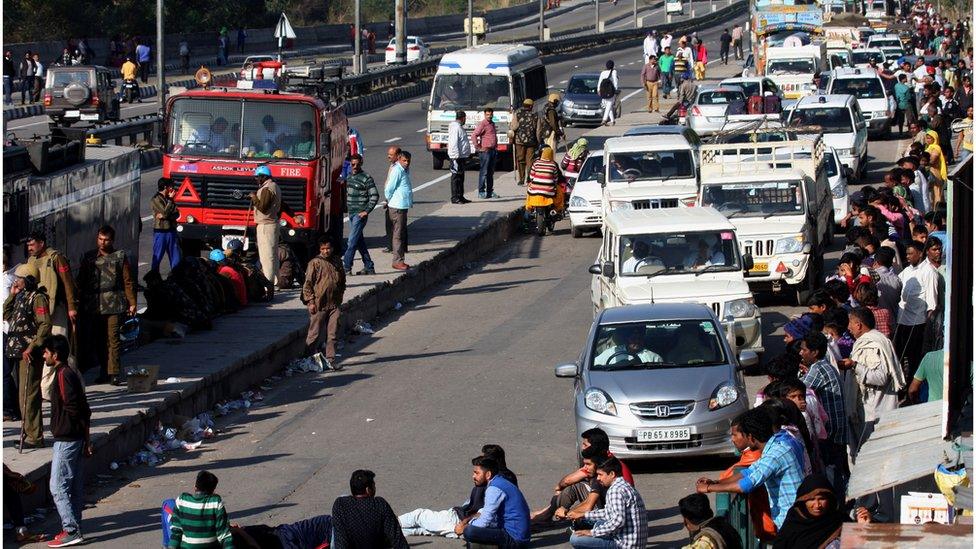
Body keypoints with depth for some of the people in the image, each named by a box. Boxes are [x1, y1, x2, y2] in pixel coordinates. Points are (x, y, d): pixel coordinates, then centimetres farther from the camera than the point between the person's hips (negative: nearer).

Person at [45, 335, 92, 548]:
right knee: (75, 486, 13)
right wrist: (87, 439, 20)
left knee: (58, 487, -8)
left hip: (66, 439, -10)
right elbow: (84, 410, 16)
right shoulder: (73, 372, 13)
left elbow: (71, 408, -22)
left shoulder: (63, 375, -17)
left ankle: (71, 531, -10)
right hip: (78, 437, 10)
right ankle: (74, 528, 18)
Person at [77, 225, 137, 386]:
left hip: (115, 305, -3)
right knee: (98, 341, 6)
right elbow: (81, 282, 15)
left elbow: (128, 282, 5)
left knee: (113, 339, -9)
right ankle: (104, 371, 14)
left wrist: (132, 303, -1)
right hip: (94, 305, 3)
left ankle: (114, 373, -9)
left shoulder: (120, 257, 7)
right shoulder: (88, 257, 14)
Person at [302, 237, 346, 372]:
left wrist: (339, 298, 14)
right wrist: (311, 301, -12)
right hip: (318, 305, -5)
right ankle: (309, 357, 13)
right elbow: (307, 284, -6)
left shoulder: (337, 264, 11)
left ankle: (330, 360, 8)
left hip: (334, 305, 5)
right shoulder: (315, 263, -5)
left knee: (332, 334, 4)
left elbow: (342, 283, 23)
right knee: (315, 334, 0)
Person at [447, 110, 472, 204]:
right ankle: (455, 198, -6)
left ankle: (460, 197, 21)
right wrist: (456, 156, -25)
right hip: (457, 157, -11)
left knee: (461, 178, 15)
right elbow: (454, 143, -22)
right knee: (456, 177, -7)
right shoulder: (456, 128, -16)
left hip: (462, 156, 11)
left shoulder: (459, 127, 16)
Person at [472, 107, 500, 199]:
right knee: (484, 172, -7)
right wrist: (478, 148, -16)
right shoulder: (482, 124, -9)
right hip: (485, 151, -8)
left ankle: (490, 192, 14)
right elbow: (474, 135, -18)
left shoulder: (492, 124, 17)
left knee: (491, 172, 10)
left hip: (493, 150, 8)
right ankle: (481, 192, -4)